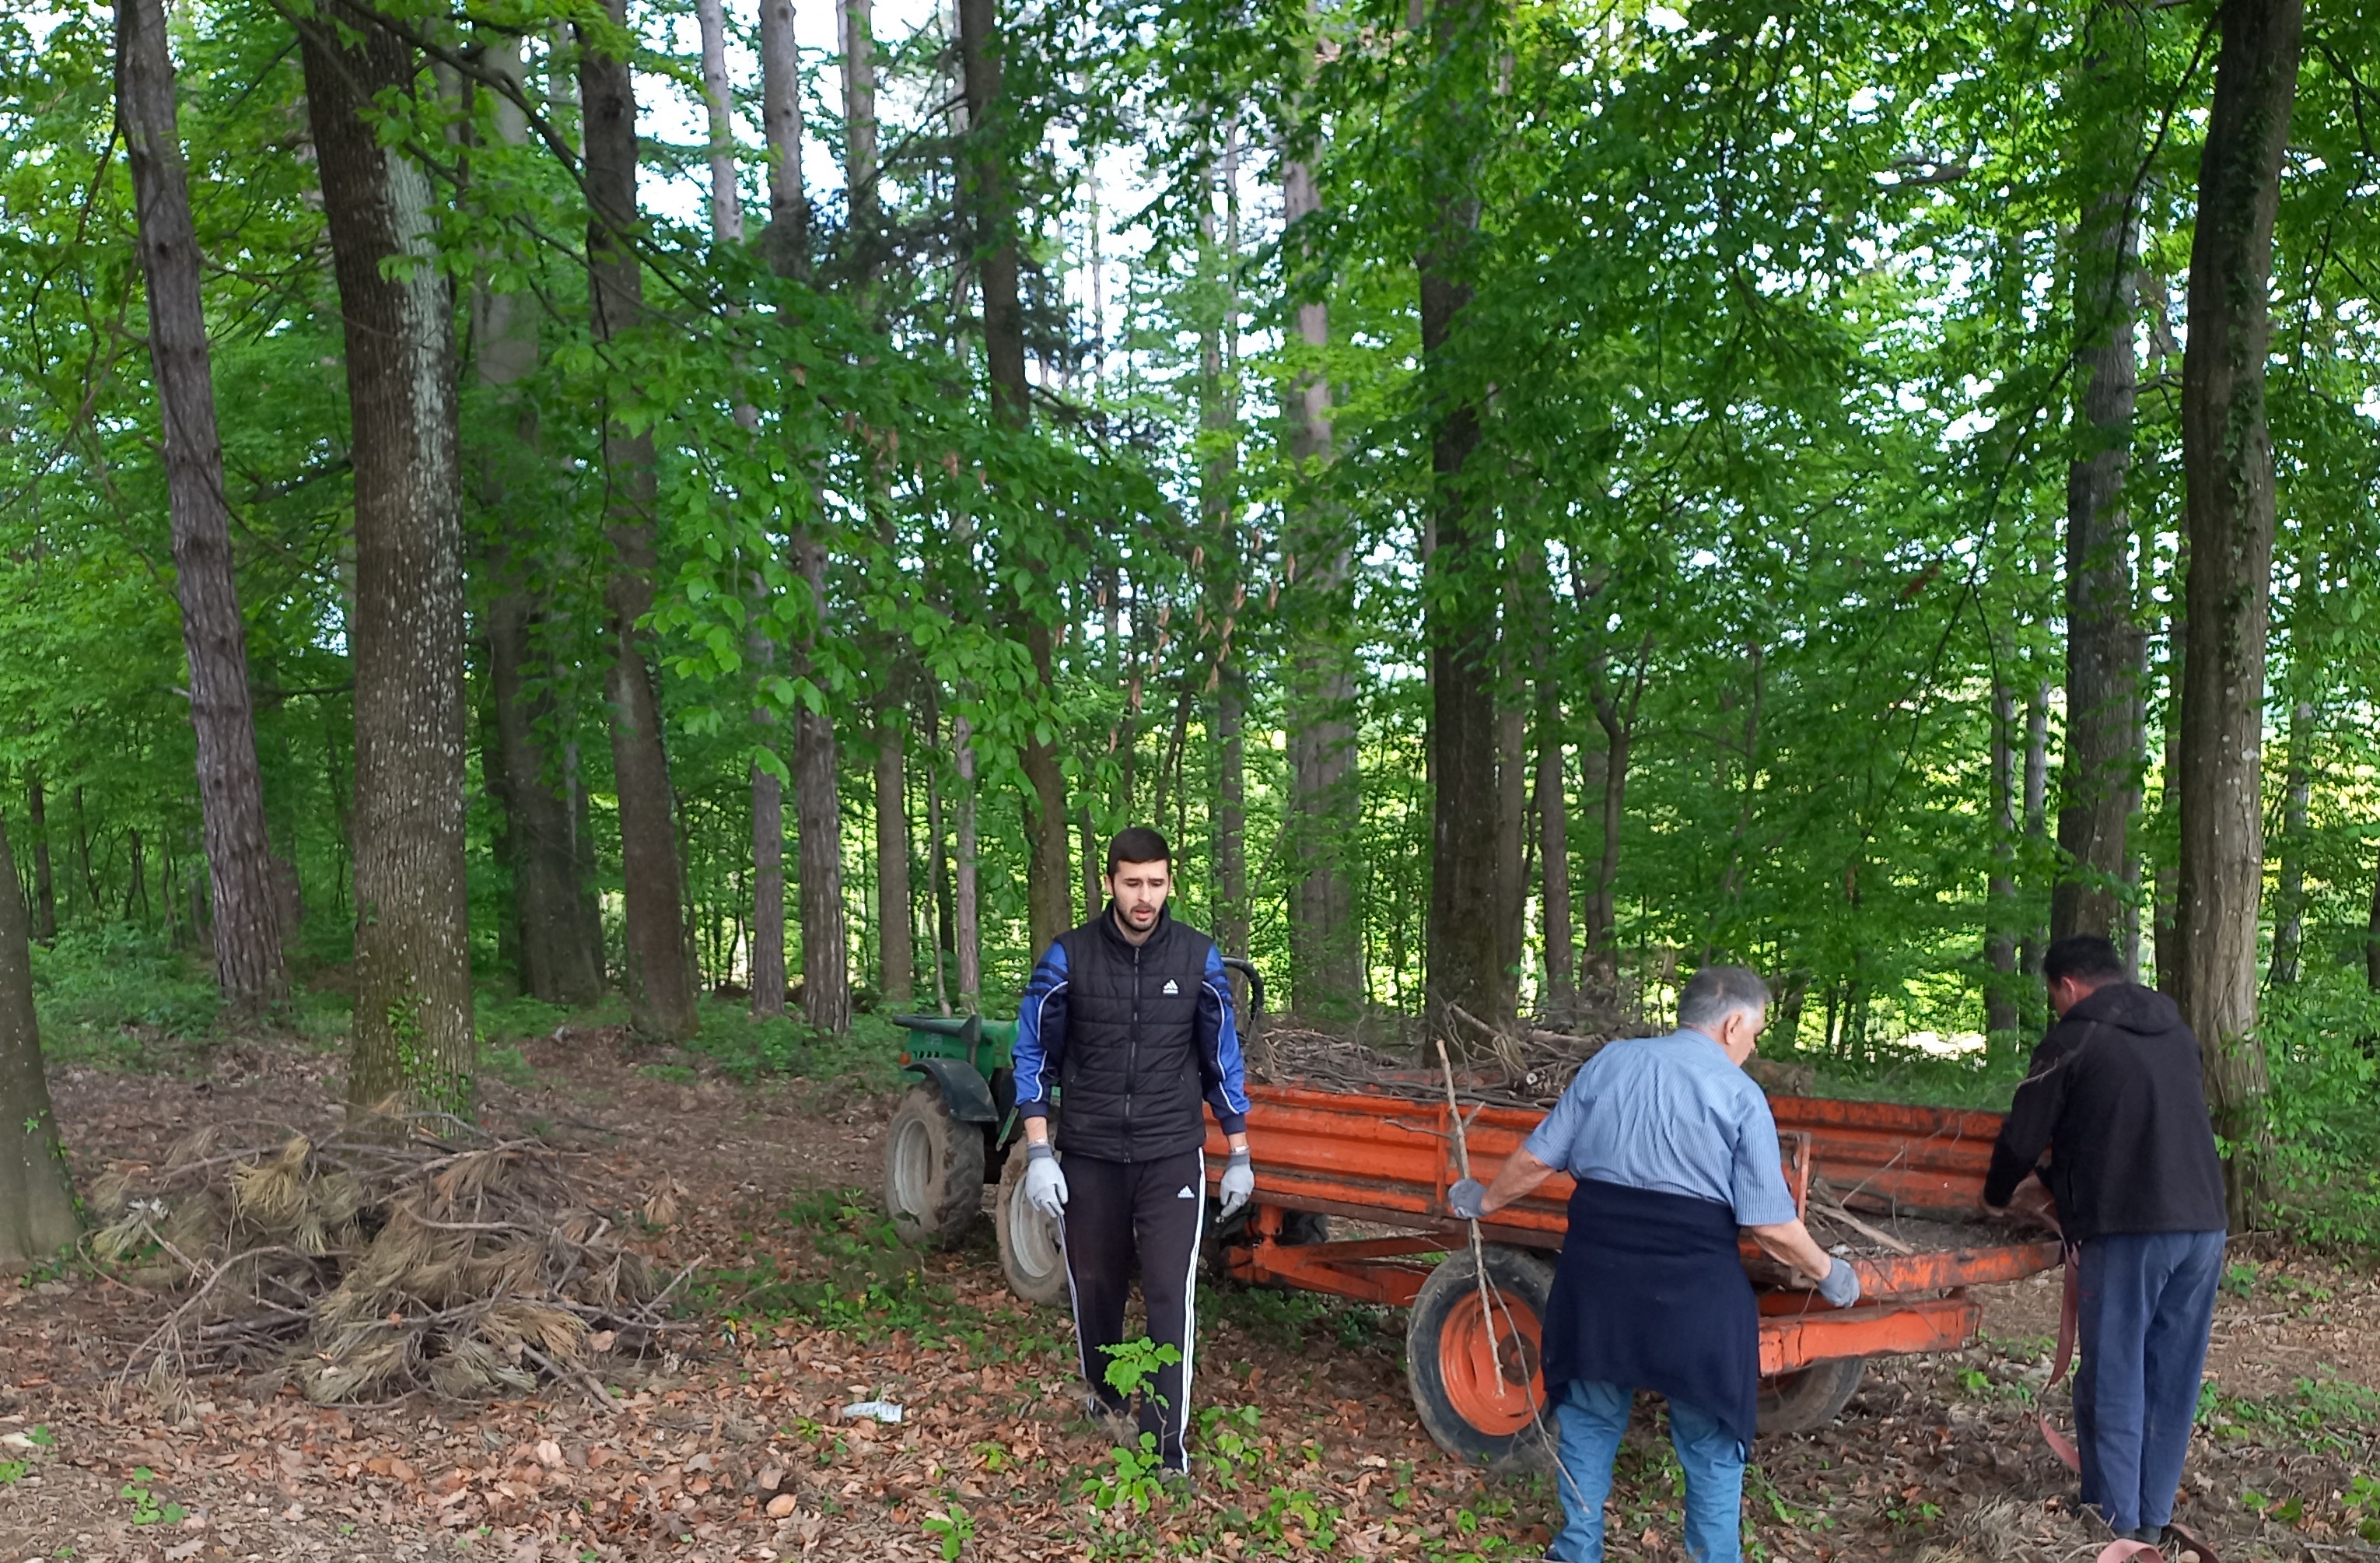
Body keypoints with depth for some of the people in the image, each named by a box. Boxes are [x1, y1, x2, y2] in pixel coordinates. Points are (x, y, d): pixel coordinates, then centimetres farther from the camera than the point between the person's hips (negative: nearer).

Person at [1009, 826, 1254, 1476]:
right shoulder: (1069, 958, -6)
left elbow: (1222, 1057, 7)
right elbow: (1033, 1055, 0)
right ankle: (1106, 1396, 40)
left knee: (1171, 1295, -8)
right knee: (1094, 1287, 14)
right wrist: (1039, 1155, -6)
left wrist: (1239, 1156, 8)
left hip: (1171, 1154, 0)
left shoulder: (1199, 958, -3)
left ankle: (1167, 1445, -1)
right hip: (1089, 1155, 1)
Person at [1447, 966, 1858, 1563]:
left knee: (1589, 1416, 21)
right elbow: (1771, 1225, -6)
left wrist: (1483, 1200, 26)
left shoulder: (1608, 1062, 7)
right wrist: (1828, 1272, 11)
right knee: (1710, 1440, 14)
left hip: (1597, 1271, 4)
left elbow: (1536, 1160, 9)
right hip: (1693, 1285, -4)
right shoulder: (1740, 1094, -4)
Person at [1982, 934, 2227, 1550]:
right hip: (2202, 1225, 6)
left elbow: (2022, 1139, 1)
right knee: (2172, 1380, 13)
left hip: (2127, 1229, -6)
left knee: (2113, 1380, 3)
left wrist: (1997, 1196, 21)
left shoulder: (2073, 1041, -3)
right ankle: (2153, 1520, 21)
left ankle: (2116, 1523, 8)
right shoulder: (2177, 1034, 16)